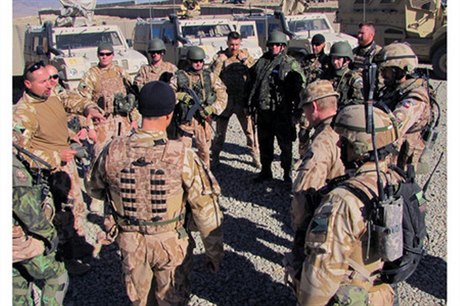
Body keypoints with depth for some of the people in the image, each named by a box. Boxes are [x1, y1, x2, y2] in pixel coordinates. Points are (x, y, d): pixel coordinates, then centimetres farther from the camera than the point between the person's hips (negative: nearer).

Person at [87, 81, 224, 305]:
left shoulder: (113, 151, -15)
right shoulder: (182, 155, -24)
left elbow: (95, 190, 5)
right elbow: (206, 208, -17)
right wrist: (214, 252, -4)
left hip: (129, 240, 3)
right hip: (169, 241, -2)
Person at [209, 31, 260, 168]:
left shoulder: (245, 55, 4)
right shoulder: (220, 56, 2)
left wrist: (245, 59, -17)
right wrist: (220, 60, -17)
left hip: (243, 100, 0)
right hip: (225, 99, 0)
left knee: (250, 129, 3)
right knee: (220, 130, 11)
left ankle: (255, 157, 16)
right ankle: (215, 156, 26)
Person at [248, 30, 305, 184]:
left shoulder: (292, 64, -2)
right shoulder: (261, 62, 12)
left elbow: (300, 87, -5)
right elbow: (252, 83, 20)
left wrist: (297, 108, -12)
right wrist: (252, 103, 15)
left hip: (282, 112, -5)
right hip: (263, 111, 5)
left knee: (285, 143, 3)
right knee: (264, 142, 14)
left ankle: (287, 173, 16)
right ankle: (265, 170, 28)